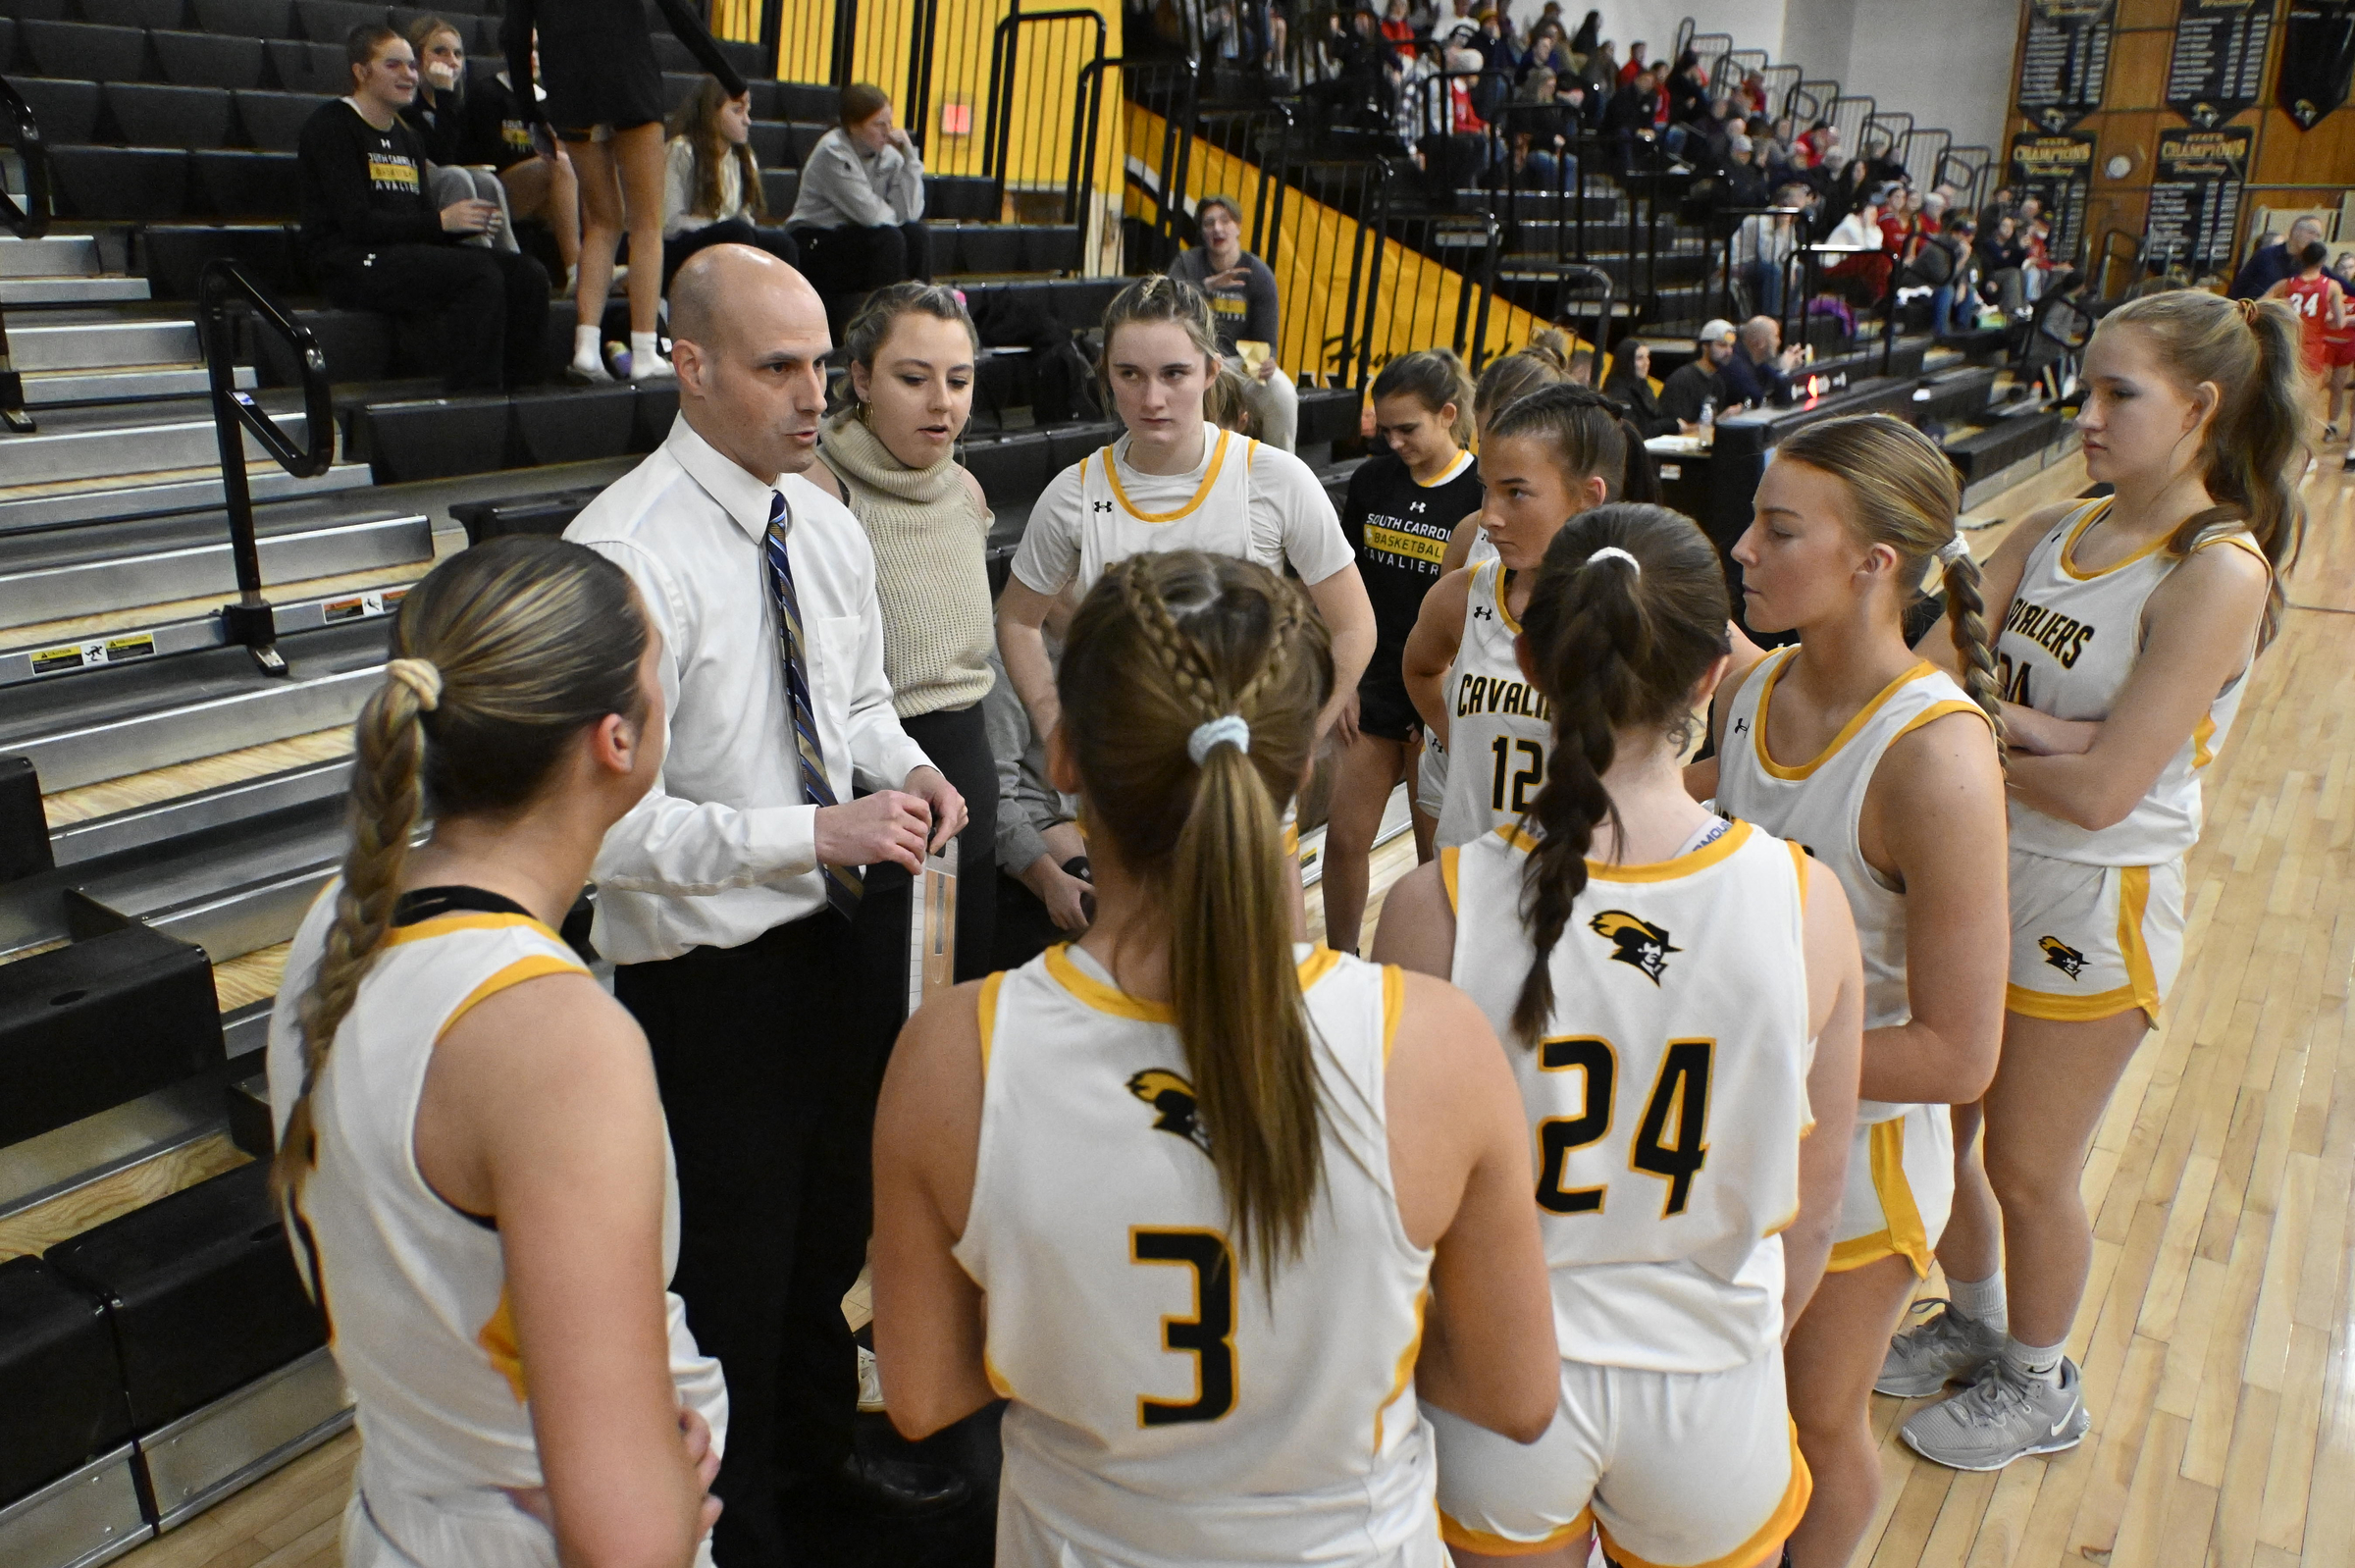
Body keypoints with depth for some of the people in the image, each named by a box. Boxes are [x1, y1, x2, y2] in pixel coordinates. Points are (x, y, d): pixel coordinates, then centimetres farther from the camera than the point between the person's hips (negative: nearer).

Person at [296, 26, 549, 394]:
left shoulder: (407, 138, 23)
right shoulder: (331, 127, -2)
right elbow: (356, 222, -13)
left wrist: (468, 221, -5)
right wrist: (441, 221, -18)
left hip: (411, 254, 8)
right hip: (351, 264, -8)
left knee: (527, 274, -13)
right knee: (479, 275, -31)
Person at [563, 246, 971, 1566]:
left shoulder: (827, 524, 2)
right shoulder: (628, 553, -22)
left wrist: (906, 766, -7)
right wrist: (816, 834, -29)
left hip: (852, 929, 8)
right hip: (713, 972, -7)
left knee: (833, 1223, 28)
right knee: (734, 1265, 13)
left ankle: (819, 1436, 55)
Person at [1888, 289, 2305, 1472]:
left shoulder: (2220, 572, -19)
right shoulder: (2050, 536, 1)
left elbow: (2100, 789, -25)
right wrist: (2033, 725, -25)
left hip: (2086, 910, -6)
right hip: (1977, 879, 6)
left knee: (2028, 1172, 12)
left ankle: (2037, 1387, 39)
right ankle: (1975, 1323, 47)